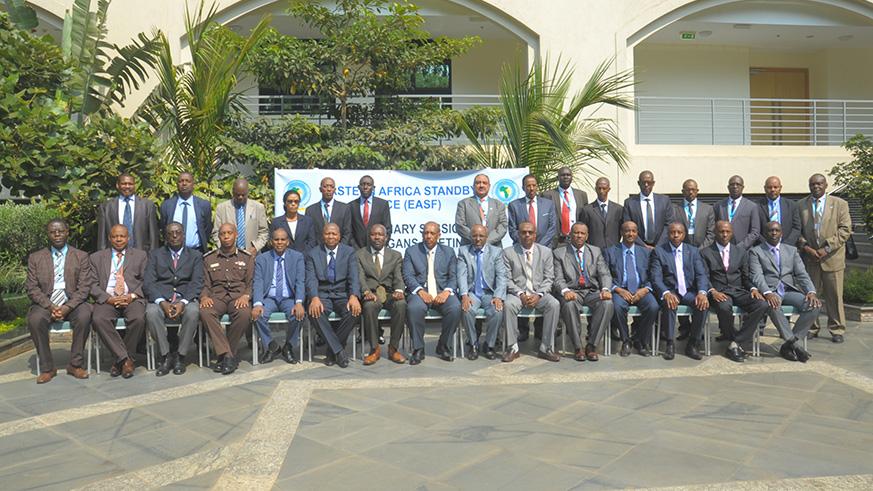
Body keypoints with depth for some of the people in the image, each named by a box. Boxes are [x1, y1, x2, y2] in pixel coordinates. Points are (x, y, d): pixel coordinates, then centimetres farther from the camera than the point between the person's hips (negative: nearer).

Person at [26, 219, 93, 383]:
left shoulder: (81, 257, 8)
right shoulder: (35, 258, 11)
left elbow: (84, 288, -1)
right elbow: (32, 288, 3)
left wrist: (68, 307, -17)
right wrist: (50, 306, -14)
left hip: (73, 303, -1)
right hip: (46, 304, 1)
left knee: (84, 316, -32)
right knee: (35, 319, -31)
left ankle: (75, 365, -18)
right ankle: (47, 368, -15)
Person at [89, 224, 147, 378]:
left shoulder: (140, 256, 17)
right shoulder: (96, 257, 18)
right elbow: (93, 285, 9)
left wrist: (132, 296, -10)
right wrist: (108, 299, -9)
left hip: (132, 300, -1)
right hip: (107, 300, 1)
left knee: (138, 319, -33)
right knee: (98, 319, -32)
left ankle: (121, 360, -15)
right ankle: (124, 359, -24)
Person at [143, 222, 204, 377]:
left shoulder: (195, 256, 16)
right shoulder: (155, 255, 18)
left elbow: (196, 283, 3)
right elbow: (148, 283, 5)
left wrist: (183, 302, -16)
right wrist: (162, 302, -15)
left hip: (186, 299, -1)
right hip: (160, 298, 1)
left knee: (193, 311, -35)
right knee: (151, 313, -33)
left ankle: (180, 356, -19)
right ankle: (166, 356, -18)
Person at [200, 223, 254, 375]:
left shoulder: (246, 257, 16)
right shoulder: (209, 258, 19)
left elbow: (251, 283, 10)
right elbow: (205, 284, 16)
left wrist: (246, 296, -12)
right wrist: (204, 297, -7)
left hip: (239, 296, -1)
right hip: (217, 296, 1)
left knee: (244, 313, -37)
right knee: (205, 311, -34)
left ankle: (225, 356, -20)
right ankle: (228, 356, -31)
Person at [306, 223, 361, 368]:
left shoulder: (349, 252, 7)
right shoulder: (313, 254, 7)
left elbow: (354, 277, -5)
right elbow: (311, 279, -6)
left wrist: (354, 296, -25)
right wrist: (314, 298, -27)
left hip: (342, 295, 0)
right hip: (322, 295, 0)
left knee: (353, 311, -30)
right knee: (314, 313, -33)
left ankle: (332, 351, -13)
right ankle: (339, 351, -24)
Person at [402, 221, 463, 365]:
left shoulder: (448, 252, 15)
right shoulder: (411, 251, 11)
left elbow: (453, 277, 7)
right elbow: (408, 276, 0)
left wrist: (447, 291, -14)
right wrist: (420, 291, -18)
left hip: (442, 293, 1)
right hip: (420, 292, -1)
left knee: (456, 308, -30)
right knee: (414, 308, -35)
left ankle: (442, 345, -6)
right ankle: (418, 349, -15)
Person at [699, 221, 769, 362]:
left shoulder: (741, 252, 19)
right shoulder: (705, 253, 9)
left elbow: (746, 276, 16)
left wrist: (753, 288, -6)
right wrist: (713, 291, -19)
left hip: (739, 291, 4)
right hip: (719, 292, -3)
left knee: (762, 305, -26)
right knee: (724, 307, -38)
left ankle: (736, 344, -24)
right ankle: (731, 339, -12)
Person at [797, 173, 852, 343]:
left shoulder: (840, 204, 6)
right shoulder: (800, 205, 9)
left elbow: (845, 230, -1)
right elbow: (797, 230, 8)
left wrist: (827, 248, -11)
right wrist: (805, 247, -8)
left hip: (832, 257, -1)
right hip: (809, 258, 1)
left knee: (835, 295, 3)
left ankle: (837, 330, 14)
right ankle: (811, 328, 14)